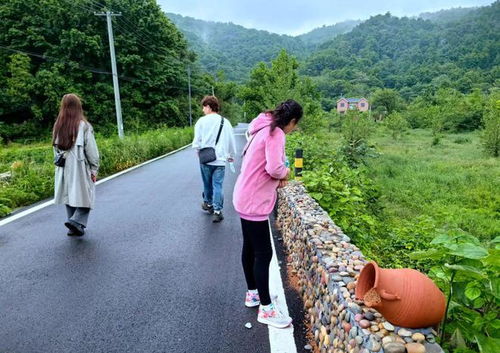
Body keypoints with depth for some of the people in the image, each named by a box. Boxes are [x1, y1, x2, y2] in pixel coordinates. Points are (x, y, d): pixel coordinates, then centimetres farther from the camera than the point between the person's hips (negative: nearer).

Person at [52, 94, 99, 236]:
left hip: (64, 169, 5)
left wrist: (61, 163, 16)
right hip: (80, 168, -5)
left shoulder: (58, 126, 4)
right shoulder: (83, 125, -11)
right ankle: (76, 221, -13)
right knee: (85, 197, 5)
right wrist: (94, 169, -2)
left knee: (70, 197, 13)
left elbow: (56, 148, 8)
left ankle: (74, 228, 18)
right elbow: (91, 150, -9)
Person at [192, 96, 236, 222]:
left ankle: (208, 204, 35)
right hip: (220, 159, 1)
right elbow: (231, 141, 9)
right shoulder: (225, 122, 2)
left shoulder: (202, 121, -5)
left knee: (207, 183, 16)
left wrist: (199, 152, 16)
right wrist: (231, 155, 23)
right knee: (218, 185, 3)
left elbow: (197, 141, -3)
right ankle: (217, 211, 0)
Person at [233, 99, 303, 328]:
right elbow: (274, 168, -29)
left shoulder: (265, 129, 12)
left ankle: (253, 294, 36)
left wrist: (277, 178, 5)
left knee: (250, 248, 19)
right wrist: (284, 174, -7)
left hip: (246, 197, 10)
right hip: (254, 202, -10)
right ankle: (266, 309, 13)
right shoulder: (275, 133, -17)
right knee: (263, 253, 0)